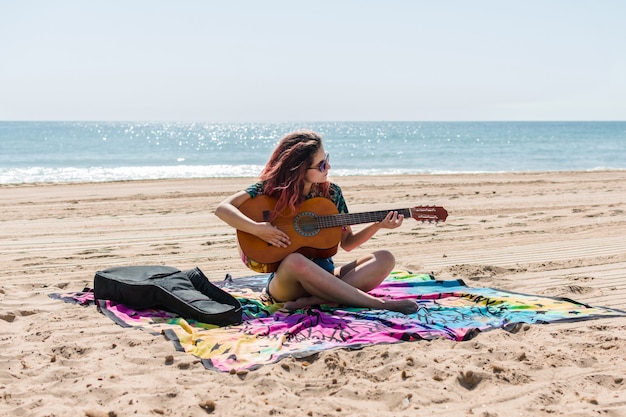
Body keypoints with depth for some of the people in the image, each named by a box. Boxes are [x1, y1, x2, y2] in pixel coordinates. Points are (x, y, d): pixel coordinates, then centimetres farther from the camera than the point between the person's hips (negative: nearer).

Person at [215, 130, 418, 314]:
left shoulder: (331, 192, 5)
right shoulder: (270, 188, -5)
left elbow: (347, 242, 11)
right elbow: (223, 208, -15)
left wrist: (378, 225, -4)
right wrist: (257, 229, -28)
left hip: (325, 274, 4)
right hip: (285, 282, -4)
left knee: (385, 259, -17)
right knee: (295, 261, -40)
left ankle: (313, 301, -34)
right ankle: (382, 304, -35)